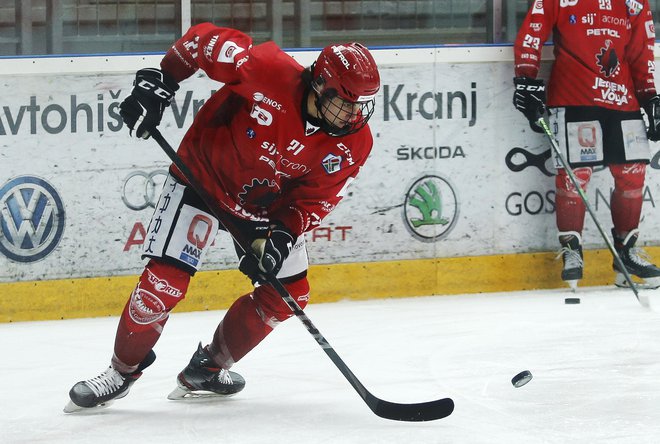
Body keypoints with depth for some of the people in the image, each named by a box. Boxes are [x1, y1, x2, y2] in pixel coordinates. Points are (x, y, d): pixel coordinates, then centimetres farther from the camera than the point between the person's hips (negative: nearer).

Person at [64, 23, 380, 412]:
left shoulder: (353, 143, -18)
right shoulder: (270, 70, -32)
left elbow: (313, 201, -13)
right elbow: (205, 40, -21)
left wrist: (281, 236, -29)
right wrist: (158, 84, -23)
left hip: (268, 203, 5)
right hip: (205, 173, -5)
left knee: (289, 293, 1)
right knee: (165, 281, -15)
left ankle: (209, 367, 19)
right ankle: (122, 372, 5)